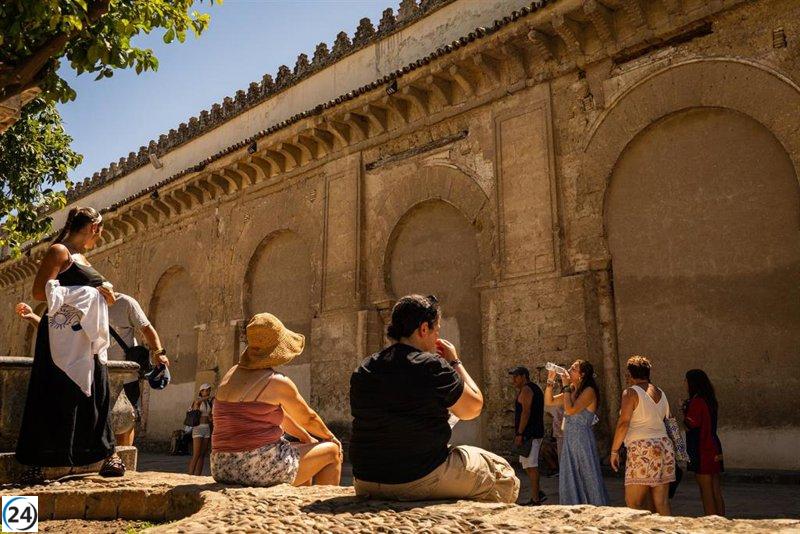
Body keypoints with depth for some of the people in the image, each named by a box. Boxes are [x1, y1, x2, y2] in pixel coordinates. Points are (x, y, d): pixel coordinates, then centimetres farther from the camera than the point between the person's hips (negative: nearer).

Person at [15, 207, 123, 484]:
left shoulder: (81, 259, 19)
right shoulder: (59, 251, -5)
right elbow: (40, 292, -16)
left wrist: (103, 295, 5)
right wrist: (92, 293, -16)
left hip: (87, 339, 8)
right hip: (62, 339, -8)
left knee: (94, 397, 10)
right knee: (53, 401, -5)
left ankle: (107, 455, 16)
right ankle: (33, 465, 4)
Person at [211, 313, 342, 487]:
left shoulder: (233, 374, 12)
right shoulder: (278, 382, -12)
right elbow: (308, 418, 4)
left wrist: (306, 437, 30)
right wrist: (331, 437, 24)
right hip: (261, 468, -8)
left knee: (305, 449, 30)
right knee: (333, 451, 11)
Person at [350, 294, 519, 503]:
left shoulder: (363, 370, 3)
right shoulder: (432, 366, -16)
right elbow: (473, 408, -5)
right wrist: (455, 361, 6)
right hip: (421, 481, -6)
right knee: (503, 474, 12)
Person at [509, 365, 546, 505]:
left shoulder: (526, 389, -11)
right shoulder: (535, 388, 19)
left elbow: (526, 412, -21)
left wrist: (519, 434, -22)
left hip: (528, 434, -11)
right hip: (536, 433, 11)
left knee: (531, 466, -8)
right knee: (529, 465, 16)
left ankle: (535, 500, -5)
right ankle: (537, 494, 17)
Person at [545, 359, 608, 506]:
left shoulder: (588, 391, -11)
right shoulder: (572, 391, 13)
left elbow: (570, 410, -22)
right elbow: (549, 401, 15)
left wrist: (566, 387, -14)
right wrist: (550, 381, 4)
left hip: (583, 440, -8)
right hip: (569, 440, 8)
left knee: (587, 480, -1)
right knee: (570, 481, 10)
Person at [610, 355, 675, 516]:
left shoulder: (631, 392, -6)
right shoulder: (661, 394, 15)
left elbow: (623, 423, -13)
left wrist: (614, 450, -7)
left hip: (642, 449, -7)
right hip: (664, 447, 7)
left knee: (633, 503, -2)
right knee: (662, 503, 8)